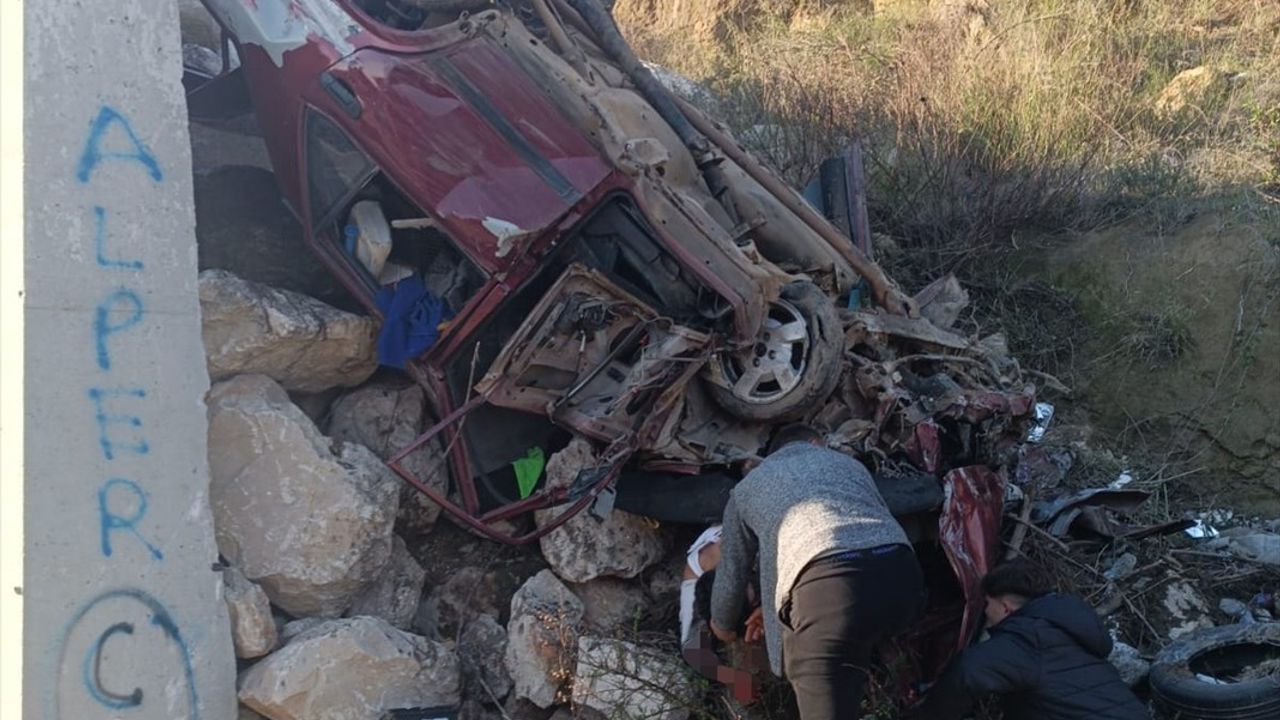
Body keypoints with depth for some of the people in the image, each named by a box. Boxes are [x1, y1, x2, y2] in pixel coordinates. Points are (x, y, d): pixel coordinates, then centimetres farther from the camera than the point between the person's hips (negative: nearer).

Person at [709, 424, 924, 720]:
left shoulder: (747, 488, 31)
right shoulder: (849, 463, 40)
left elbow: (732, 575, 35)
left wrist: (723, 626, 58)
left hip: (826, 587, -4)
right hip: (900, 574, 4)